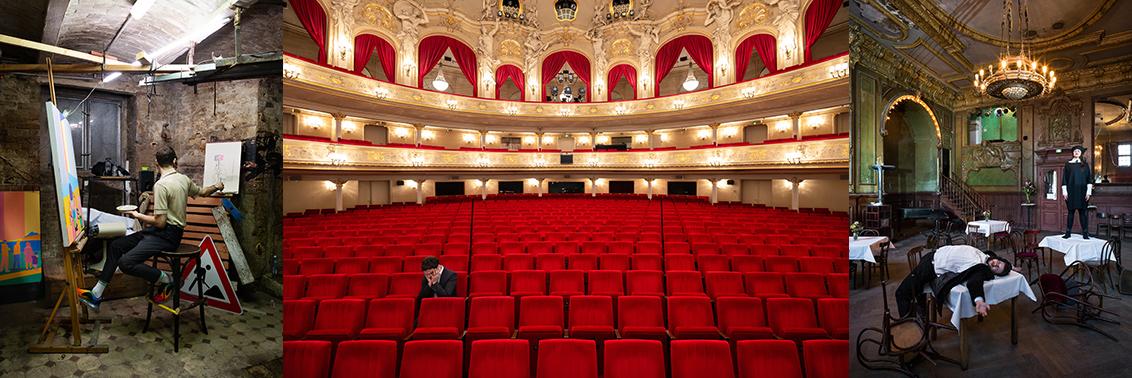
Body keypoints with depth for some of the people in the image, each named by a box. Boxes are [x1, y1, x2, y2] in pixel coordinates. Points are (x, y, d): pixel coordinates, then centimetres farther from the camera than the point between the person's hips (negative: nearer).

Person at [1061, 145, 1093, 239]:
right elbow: (1064, 178, 4)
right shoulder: (1068, 164, 6)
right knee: (1070, 211, 3)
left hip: (1082, 191, 0)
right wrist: (1064, 191, -3)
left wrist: (1088, 192, -5)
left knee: (1083, 212, 1)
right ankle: (1068, 232, 6)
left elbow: (1089, 178, 4)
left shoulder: (1085, 165, 7)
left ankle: (1085, 233, 6)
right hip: (1071, 191, 0)